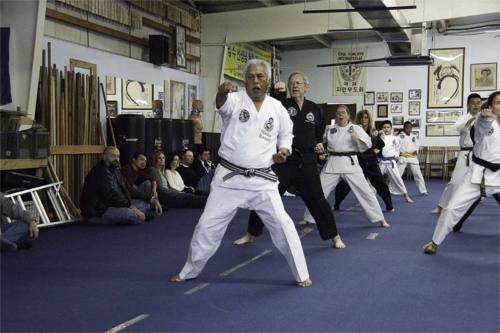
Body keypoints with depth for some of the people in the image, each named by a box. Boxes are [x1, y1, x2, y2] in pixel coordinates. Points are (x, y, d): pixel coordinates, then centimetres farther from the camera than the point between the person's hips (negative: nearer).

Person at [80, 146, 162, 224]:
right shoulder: (100, 172, -18)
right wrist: (131, 207, -26)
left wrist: (151, 199, 0)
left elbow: (128, 189, 10)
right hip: (96, 212, -10)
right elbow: (111, 195, -27)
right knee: (130, 214, -33)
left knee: (144, 203, 6)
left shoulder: (115, 170, 13)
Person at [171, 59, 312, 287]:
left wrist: (284, 150, -4)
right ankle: (189, 271, 26)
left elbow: (286, 134, 17)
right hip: (229, 178, -1)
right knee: (208, 225, 6)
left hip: (262, 180, 1)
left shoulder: (277, 108, 2)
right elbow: (222, 103, -31)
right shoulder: (235, 100, -6)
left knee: (283, 225, -2)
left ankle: (301, 274, 16)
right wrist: (222, 92, -54)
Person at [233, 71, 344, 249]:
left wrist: (319, 142, 5)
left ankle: (335, 236, 17)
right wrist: (278, 92, -43)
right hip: (284, 159, 0)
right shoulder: (283, 104, -1)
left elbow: (320, 128, 22)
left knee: (317, 200, 2)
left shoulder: (314, 109, 5)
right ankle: (250, 234, 20)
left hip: (307, 161, 0)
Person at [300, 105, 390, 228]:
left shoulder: (355, 128, 0)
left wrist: (357, 140, -23)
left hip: (350, 163, -3)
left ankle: (381, 219, 8)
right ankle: (308, 218, 21)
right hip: (333, 164, 3)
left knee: (365, 191, -3)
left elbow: (368, 144, -7)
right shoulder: (331, 129, 8)